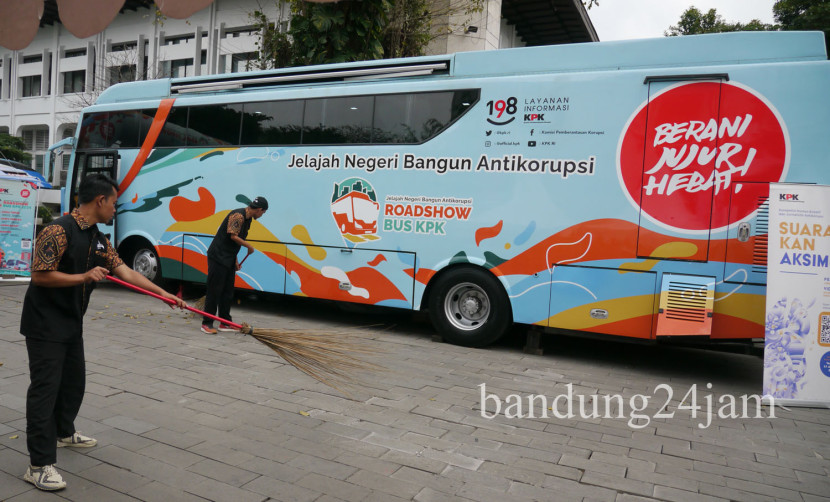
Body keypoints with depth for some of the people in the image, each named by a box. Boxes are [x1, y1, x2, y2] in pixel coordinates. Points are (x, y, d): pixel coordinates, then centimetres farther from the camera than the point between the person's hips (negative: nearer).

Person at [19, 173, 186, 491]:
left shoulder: (98, 240, 8)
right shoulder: (58, 231, -19)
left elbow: (125, 271, 6)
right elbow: (39, 275, -22)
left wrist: (163, 293, 1)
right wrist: (84, 277, -24)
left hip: (71, 324, 9)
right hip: (45, 325, -9)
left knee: (74, 381, 21)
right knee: (45, 389, -6)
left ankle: (63, 432, 43)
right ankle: (40, 465, 0)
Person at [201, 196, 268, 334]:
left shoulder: (247, 219, 14)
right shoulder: (238, 215, -17)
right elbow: (233, 236, -23)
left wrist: (235, 260, 19)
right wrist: (249, 246, -10)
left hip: (228, 259, 10)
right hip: (218, 257, -10)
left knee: (227, 292, 11)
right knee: (214, 291, -5)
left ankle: (225, 323, 18)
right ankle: (207, 323, 1)